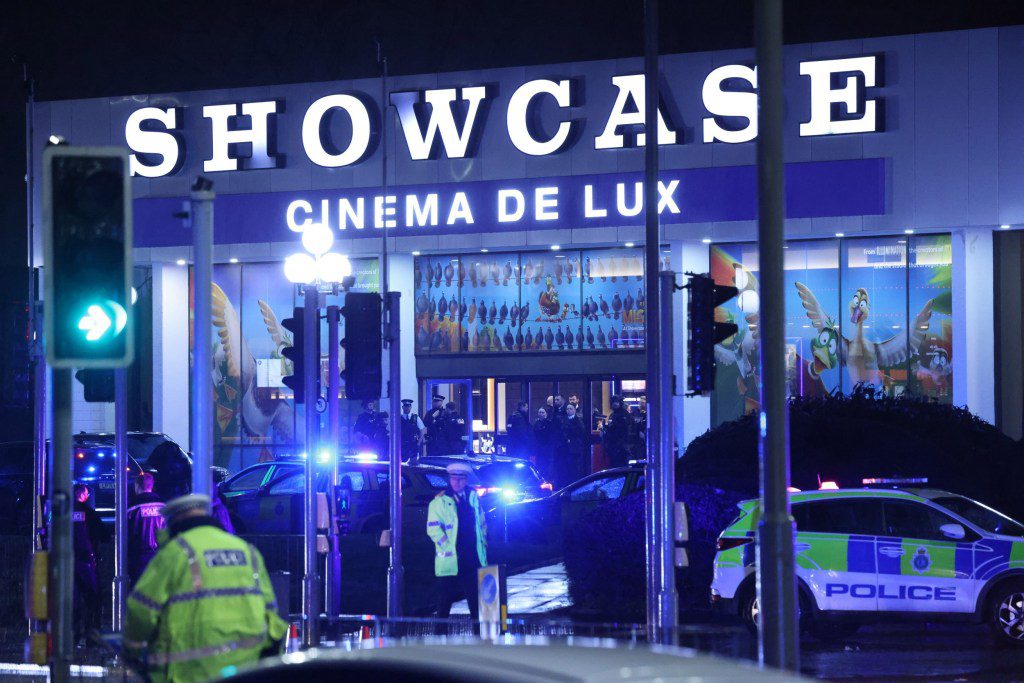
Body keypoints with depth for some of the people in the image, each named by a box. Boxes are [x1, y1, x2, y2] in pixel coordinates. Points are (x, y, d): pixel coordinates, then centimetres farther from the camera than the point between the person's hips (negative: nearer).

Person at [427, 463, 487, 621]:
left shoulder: (472, 497, 11)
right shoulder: (440, 501, -4)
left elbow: (481, 522, 20)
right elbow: (433, 528, -9)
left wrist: (482, 542, 11)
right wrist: (447, 546, -13)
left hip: (473, 558, 4)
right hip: (451, 559, -4)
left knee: (475, 595, 6)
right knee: (446, 597, 1)